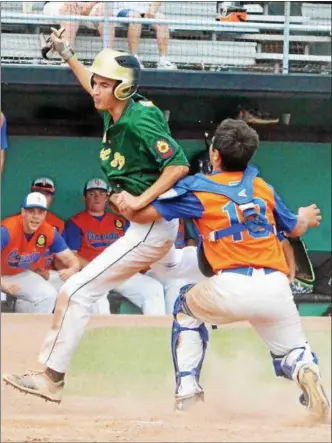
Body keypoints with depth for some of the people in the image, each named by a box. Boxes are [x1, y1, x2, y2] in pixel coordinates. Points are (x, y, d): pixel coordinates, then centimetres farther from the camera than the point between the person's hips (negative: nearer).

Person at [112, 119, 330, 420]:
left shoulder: (198, 188, 8)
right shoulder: (263, 188, 19)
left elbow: (144, 214, 8)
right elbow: (295, 228, 33)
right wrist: (306, 217, 58)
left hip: (230, 289, -2)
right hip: (275, 290, 2)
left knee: (187, 306, 30)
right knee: (292, 353, 19)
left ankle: (187, 388, 19)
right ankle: (305, 371, -21)